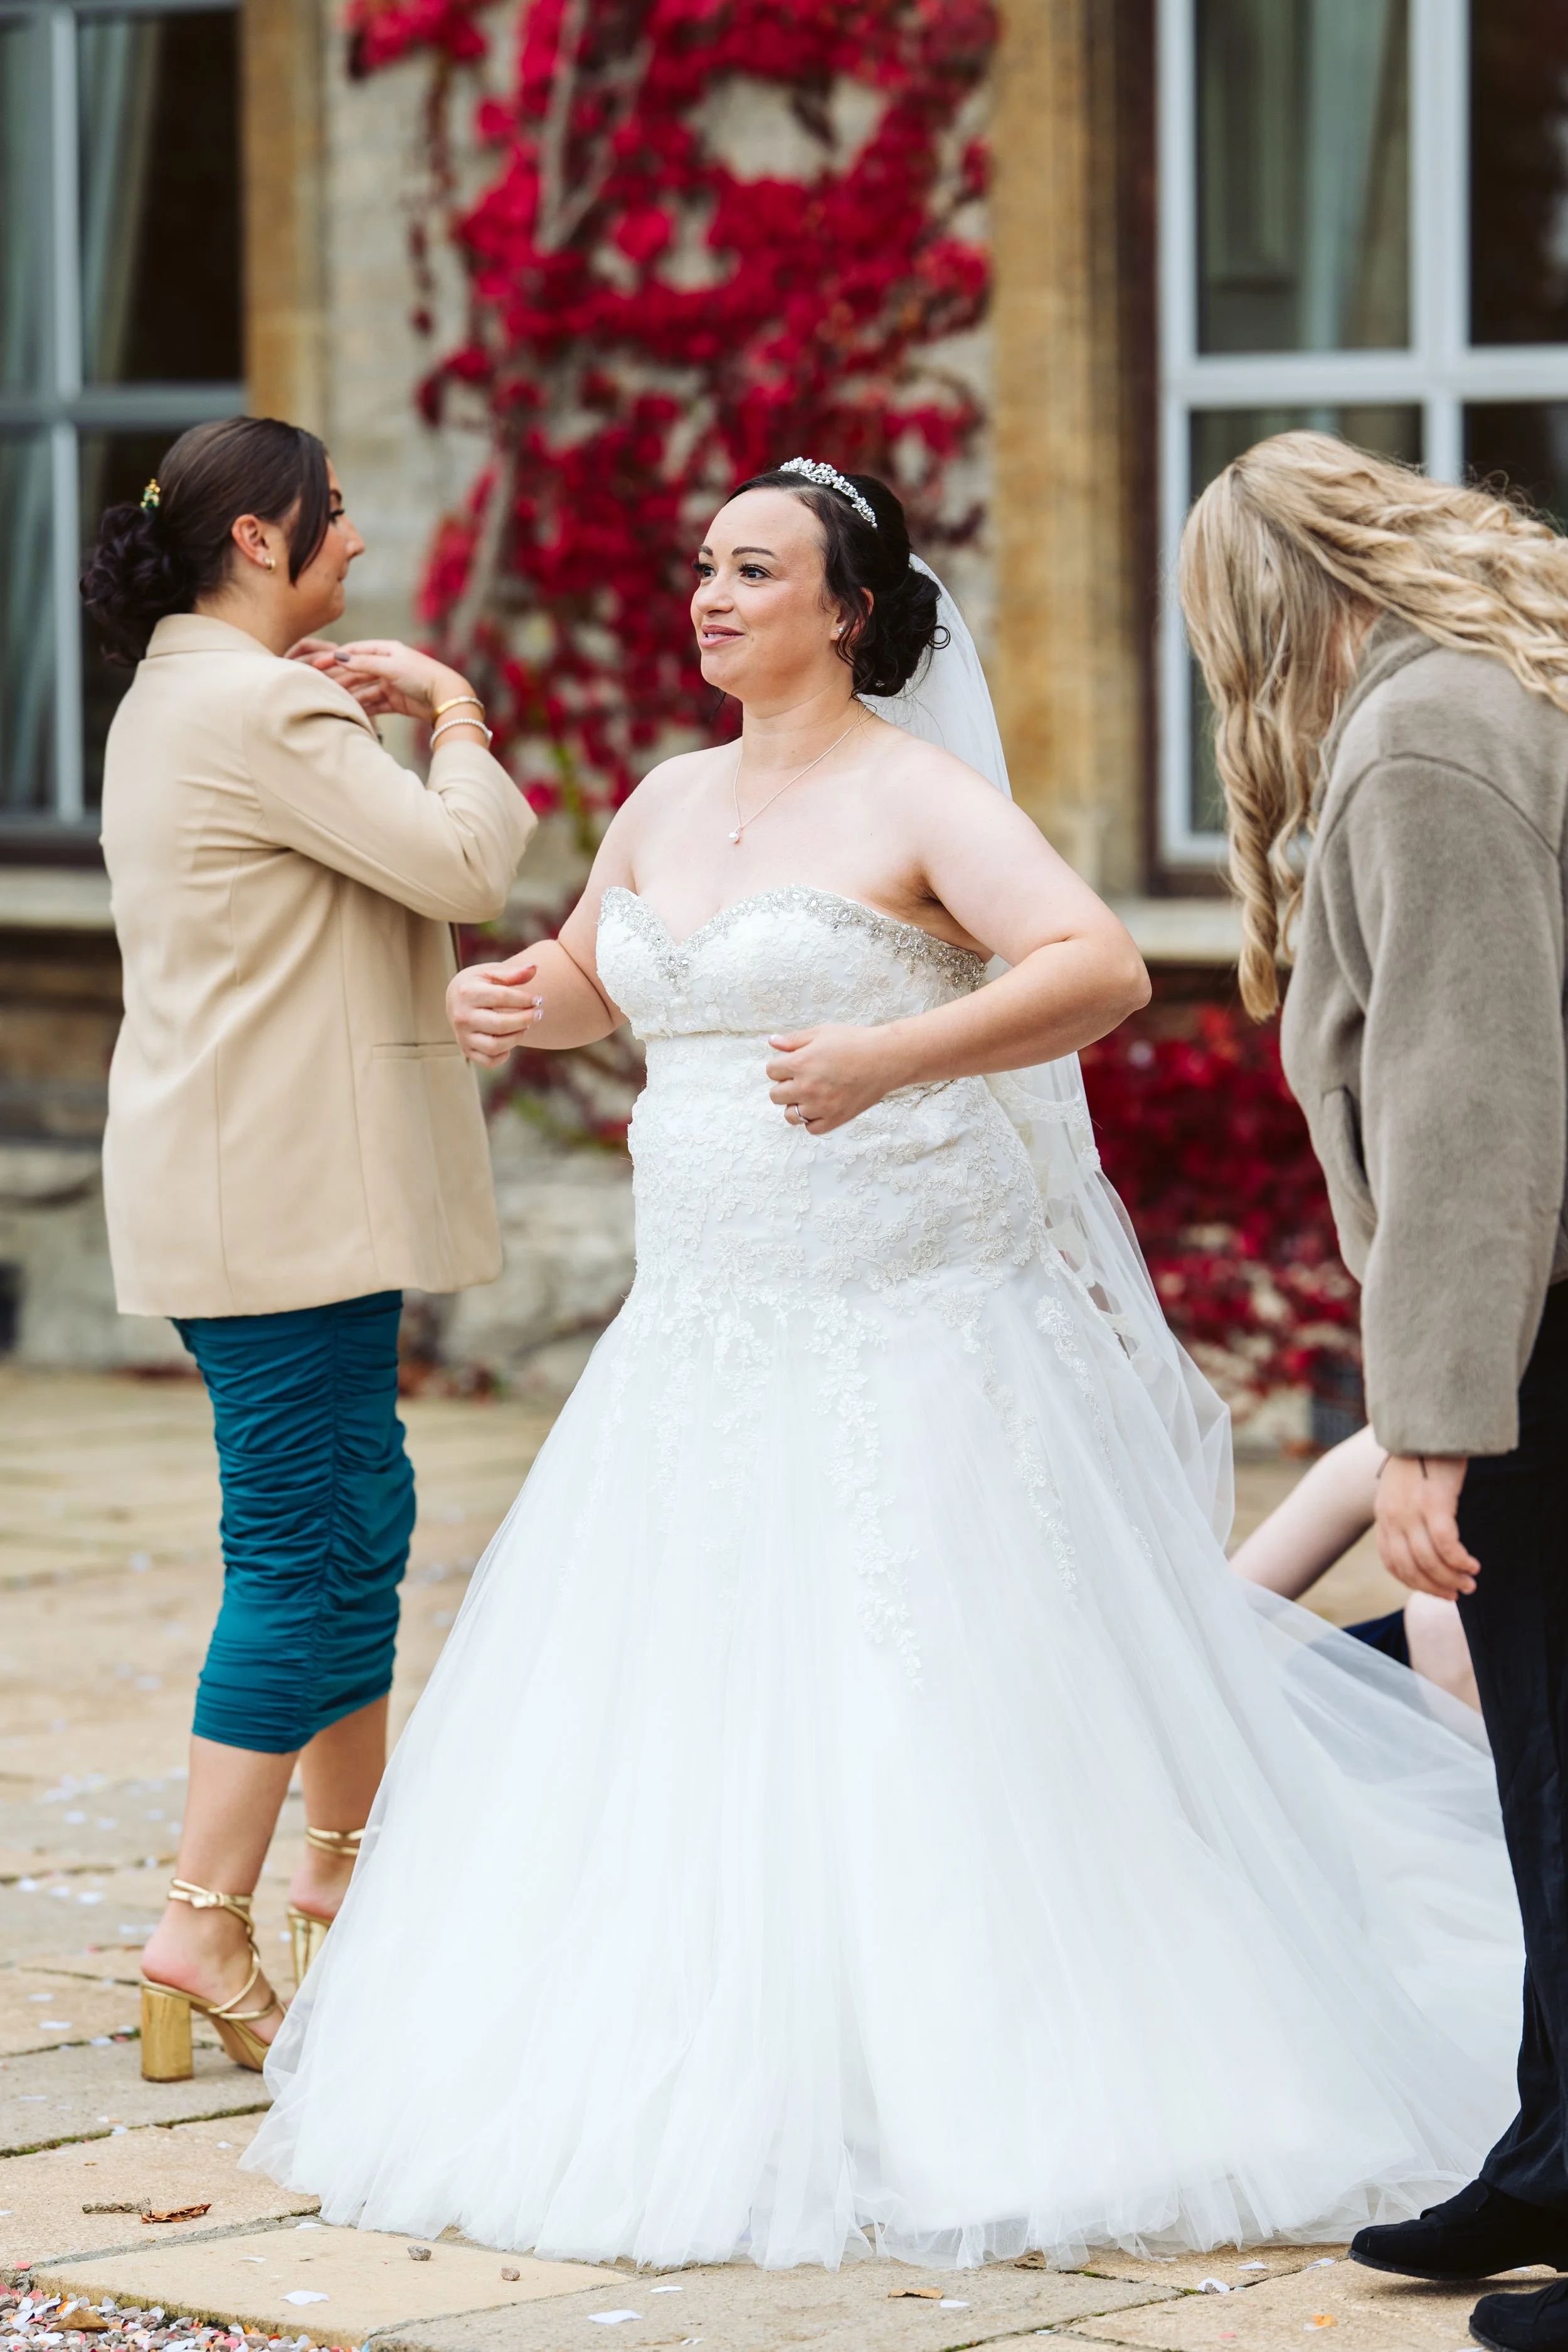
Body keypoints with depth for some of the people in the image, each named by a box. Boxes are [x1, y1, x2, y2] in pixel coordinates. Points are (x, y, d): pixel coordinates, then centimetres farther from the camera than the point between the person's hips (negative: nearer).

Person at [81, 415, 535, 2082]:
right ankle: (206, 1921, -9)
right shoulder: (262, 708, -18)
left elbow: (359, 856, 20)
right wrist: (458, 718, -4)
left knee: (355, 1514, 19)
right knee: (305, 1547, -9)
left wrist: (387, 719, 6)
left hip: (229, 1179, 11)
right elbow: (462, 866, -20)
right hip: (284, 1190, -11)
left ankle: (342, 1855, 29)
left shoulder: (176, 697, 16)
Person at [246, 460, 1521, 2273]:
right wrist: (517, 1002, 6)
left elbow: (1104, 969, -21)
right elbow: (592, 977, 30)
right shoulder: (669, 802, 13)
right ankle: (725, 2098, 16)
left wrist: (891, 1054, -33)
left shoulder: (919, 797, -9)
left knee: (932, 1735, -7)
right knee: (677, 1731, 7)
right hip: (707, 1340, 7)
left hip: (909, 1344, -7)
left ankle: (1000, 2097, 2)